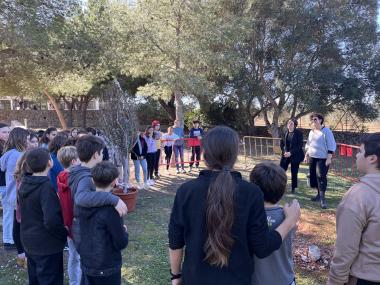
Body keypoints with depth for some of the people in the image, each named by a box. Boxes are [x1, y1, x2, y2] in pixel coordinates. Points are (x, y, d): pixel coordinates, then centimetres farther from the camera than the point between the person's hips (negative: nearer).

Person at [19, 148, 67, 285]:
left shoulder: (24, 184, 1)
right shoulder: (46, 187, -24)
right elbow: (51, 221, -30)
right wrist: (65, 233, -15)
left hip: (29, 243, 8)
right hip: (47, 246, -8)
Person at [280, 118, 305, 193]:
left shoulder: (299, 133, -11)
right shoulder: (285, 132, 3)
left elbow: (300, 145, -13)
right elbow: (282, 143, 12)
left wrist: (291, 153, -19)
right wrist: (284, 151, -5)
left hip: (295, 155, -4)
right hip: (286, 155, 4)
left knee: (294, 172, 5)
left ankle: (293, 188, 20)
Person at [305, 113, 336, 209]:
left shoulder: (326, 131, -10)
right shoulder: (311, 132, 12)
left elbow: (331, 145, -13)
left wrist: (329, 158, -19)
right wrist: (306, 155, 16)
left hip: (322, 158, -7)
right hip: (312, 158, 7)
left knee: (321, 177, -13)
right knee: (313, 176, 10)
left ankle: (322, 199, -10)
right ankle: (319, 194, 25)